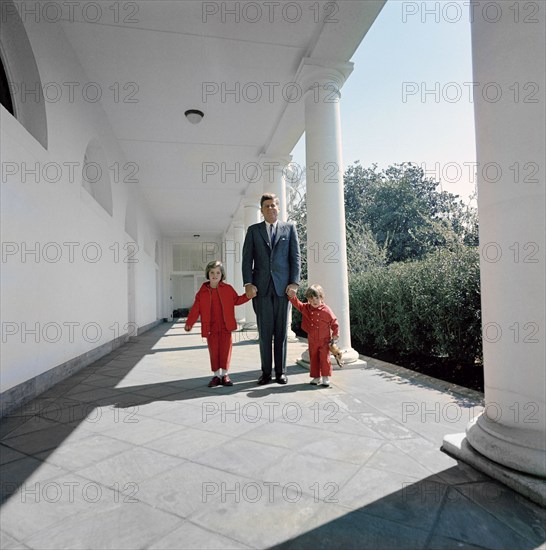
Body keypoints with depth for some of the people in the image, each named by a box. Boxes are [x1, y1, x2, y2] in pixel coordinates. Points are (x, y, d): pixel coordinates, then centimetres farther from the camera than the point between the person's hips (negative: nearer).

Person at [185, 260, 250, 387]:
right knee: (213, 351, 6)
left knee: (225, 350, 4)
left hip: (225, 326, 0)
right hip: (211, 327, 0)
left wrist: (248, 295, 0)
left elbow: (237, 300, 13)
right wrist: (189, 323, -3)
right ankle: (216, 375, 18)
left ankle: (224, 374, 19)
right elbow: (195, 309, 0)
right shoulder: (202, 291, 0)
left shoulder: (228, 289, 2)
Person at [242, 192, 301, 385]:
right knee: (264, 332, 4)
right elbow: (247, 258, 5)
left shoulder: (289, 228, 11)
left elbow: (295, 257, 5)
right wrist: (248, 283, -6)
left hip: (282, 286, 0)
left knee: (281, 331, 5)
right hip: (261, 287, 1)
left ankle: (280, 371, 14)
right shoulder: (253, 230, 12)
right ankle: (266, 372, 14)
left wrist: (294, 282, -5)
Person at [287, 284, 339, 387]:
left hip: (324, 340, -4)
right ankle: (316, 377, 22)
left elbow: (334, 322, -5)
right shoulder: (306, 308, -2)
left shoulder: (326, 310, -12)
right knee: (313, 359, 11)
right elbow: (297, 304, -1)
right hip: (312, 341, 4)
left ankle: (326, 377, 9)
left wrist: (335, 333, -8)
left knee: (325, 358, -3)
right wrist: (292, 297, -17)